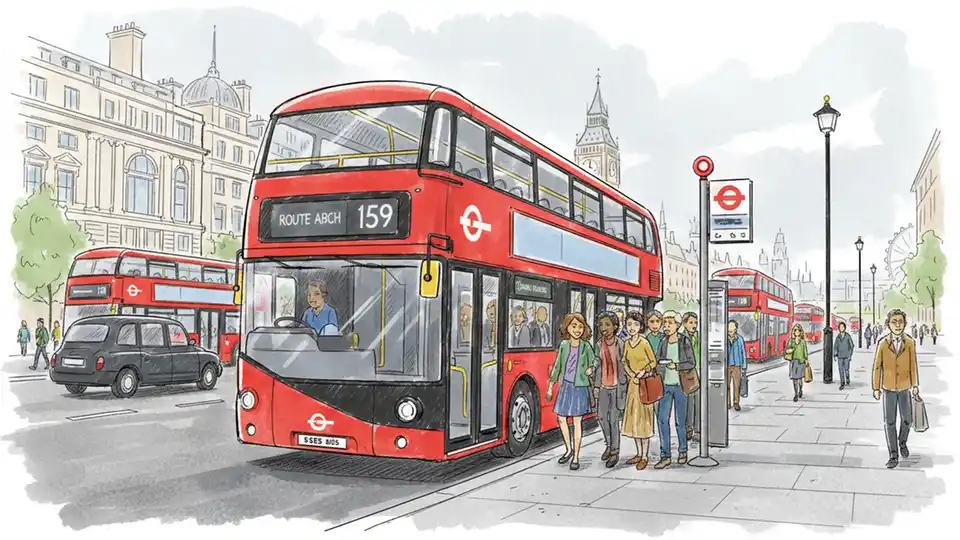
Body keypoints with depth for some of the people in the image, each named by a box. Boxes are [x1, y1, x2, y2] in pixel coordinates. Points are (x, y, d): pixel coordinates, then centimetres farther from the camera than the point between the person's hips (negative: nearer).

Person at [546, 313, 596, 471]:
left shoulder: (586, 346, -3)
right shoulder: (563, 345, 4)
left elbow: (593, 362, 7)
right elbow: (557, 366, 9)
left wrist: (591, 369, -15)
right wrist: (550, 387, 11)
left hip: (580, 388, -4)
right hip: (565, 386, 4)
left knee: (577, 422, 0)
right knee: (561, 418, 9)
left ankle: (576, 457, 6)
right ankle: (569, 450, 29)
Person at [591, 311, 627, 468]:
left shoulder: (620, 343, -9)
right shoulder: (599, 344, 3)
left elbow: (625, 364, -5)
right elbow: (597, 366, 9)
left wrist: (624, 386, -7)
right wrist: (596, 386, 8)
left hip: (617, 385, -5)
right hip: (603, 386, 5)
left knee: (613, 419, -5)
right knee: (602, 417, 11)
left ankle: (615, 452, 7)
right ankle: (609, 445, 32)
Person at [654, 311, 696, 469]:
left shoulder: (684, 341, -4)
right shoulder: (663, 342, 6)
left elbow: (692, 363, -5)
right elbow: (657, 362, 10)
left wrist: (676, 366, -16)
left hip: (680, 385, -3)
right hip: (666, 385, 3)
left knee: (680, 420, 5)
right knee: (662, 419, -4)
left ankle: (683, 451, 25)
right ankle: (665, 456, 0)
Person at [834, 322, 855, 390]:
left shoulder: (848, 336, -5)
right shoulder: (838, 337, 4)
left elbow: (851, 345, -2)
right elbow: (835, 346, 8)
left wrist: (850, 355, -7)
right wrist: (835, 355, 1)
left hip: (846, 356, -2)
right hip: (840, 356, 2)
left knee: (846, 369, -3)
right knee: (841, 370, 1)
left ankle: (847, 381, 22)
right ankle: (842, 384, 7)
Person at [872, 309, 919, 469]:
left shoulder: (910, 343, -9)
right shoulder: (883, 344, -9)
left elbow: (913, 364, -10)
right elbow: (877, 367, -4)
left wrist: (915, 385, -16)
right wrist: (876, 388, -3)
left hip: (904, 388, 1)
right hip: (888, 389, -1)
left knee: (907, 419, 12)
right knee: (889, 422, -2)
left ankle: (902, 442, 41)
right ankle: (894, 455, 6)